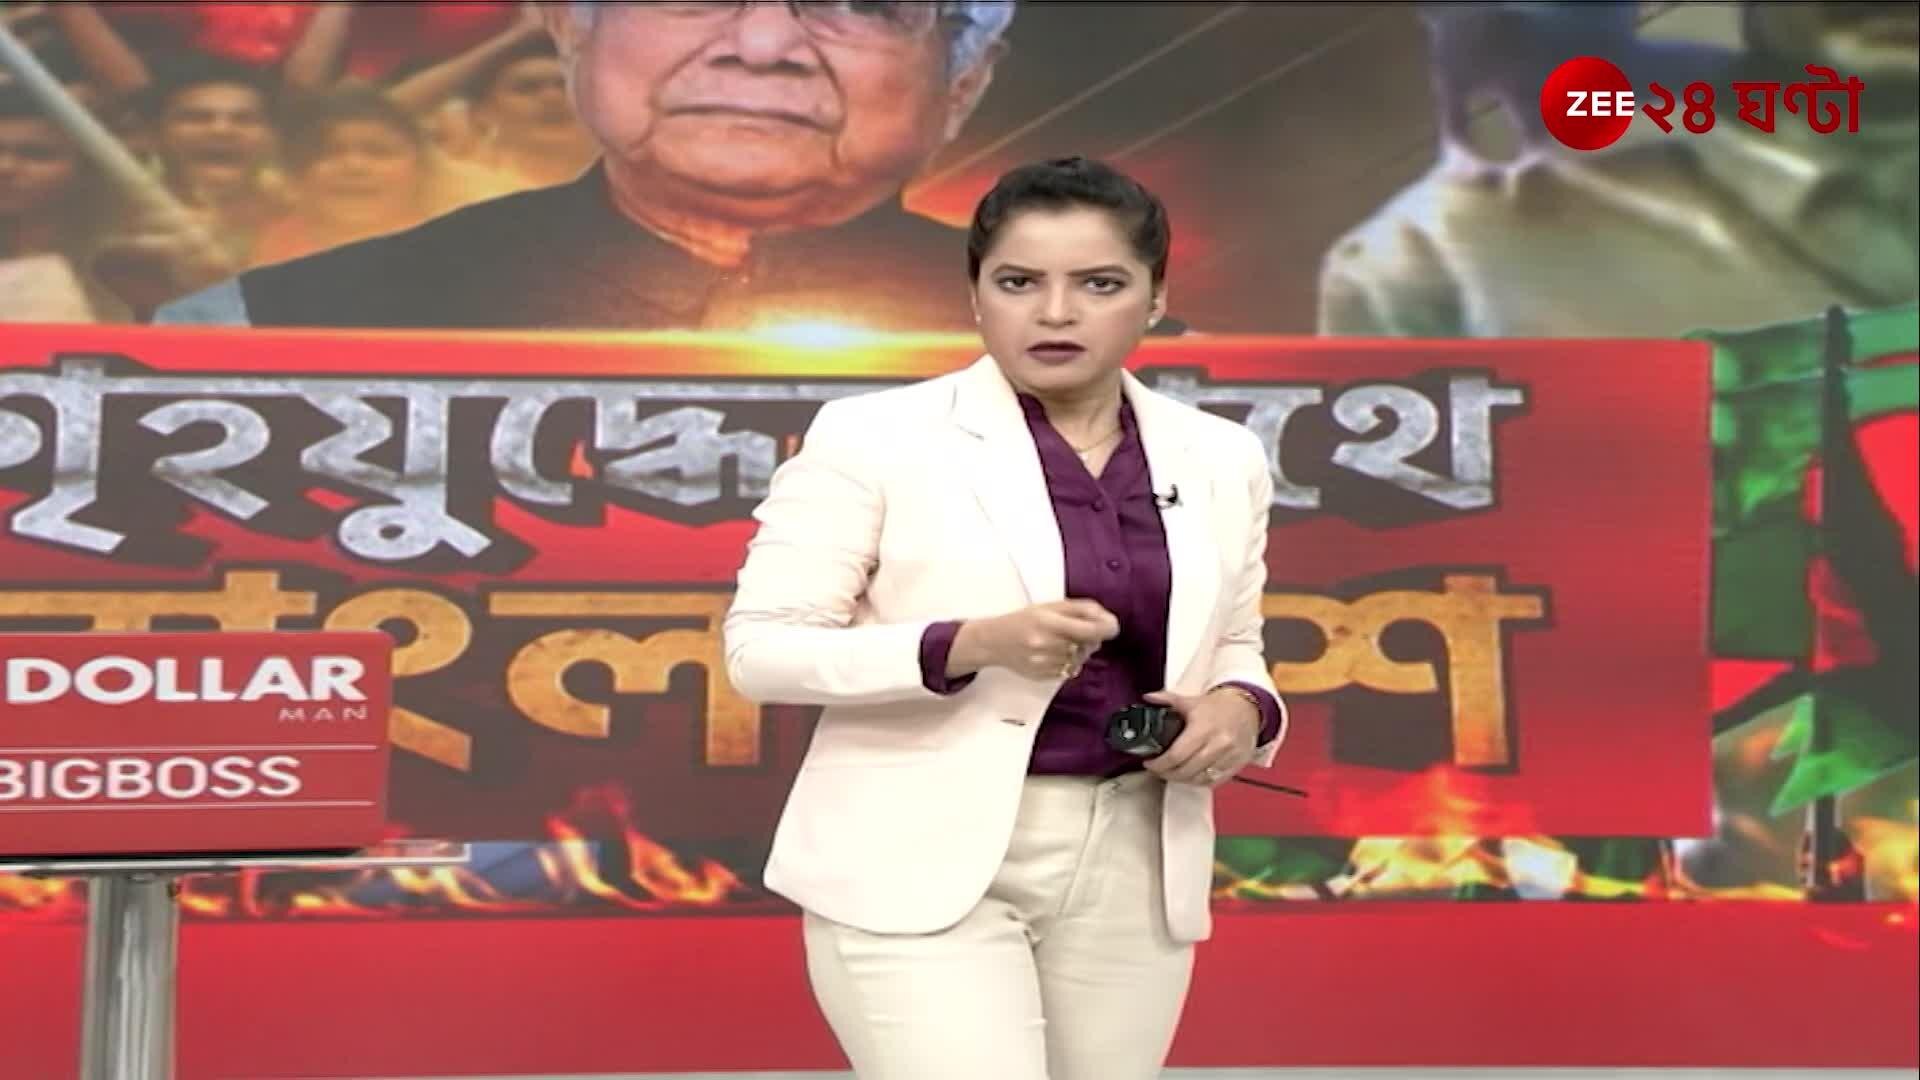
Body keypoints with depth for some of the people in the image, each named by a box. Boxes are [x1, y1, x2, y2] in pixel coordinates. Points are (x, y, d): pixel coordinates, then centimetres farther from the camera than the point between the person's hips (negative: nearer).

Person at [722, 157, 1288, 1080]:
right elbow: (760, 647, -8)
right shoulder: (875, 436, -7)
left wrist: (1239, 708, -6)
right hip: (921, 861, -5)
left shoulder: (1217, 459, 8)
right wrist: (973, 644, -22)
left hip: (1127, 870, 5)